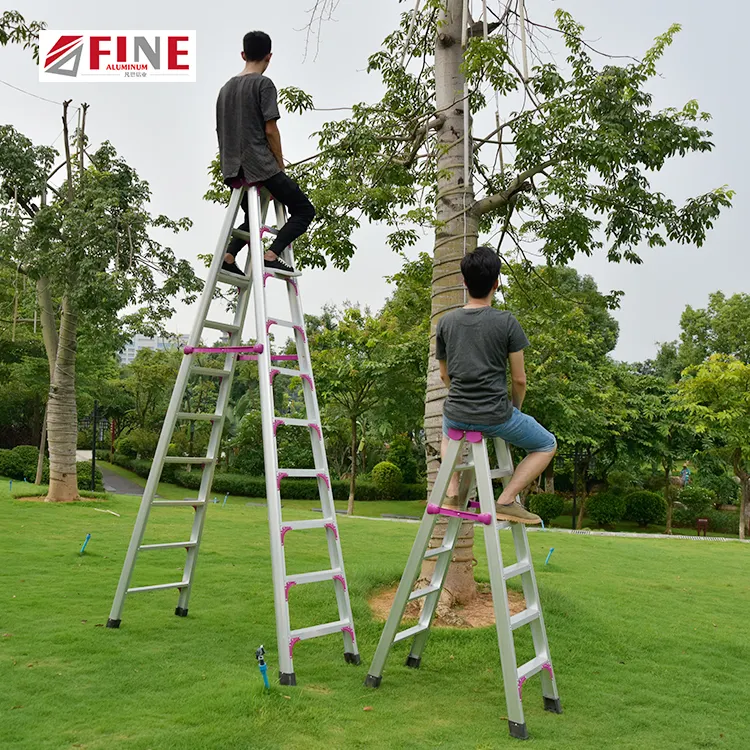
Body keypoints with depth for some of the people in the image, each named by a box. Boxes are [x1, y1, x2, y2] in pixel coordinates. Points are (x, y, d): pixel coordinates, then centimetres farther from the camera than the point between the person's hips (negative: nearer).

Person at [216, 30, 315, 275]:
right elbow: (270, 130, -11)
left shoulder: (225, 88, 18)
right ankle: (272, 254, -17)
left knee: (252, 218, 26)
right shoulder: (263, 83, -4)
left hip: (234, 168, 8)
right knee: (304, 209, 2)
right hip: (260, 165, -8)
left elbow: (222, 133, 19)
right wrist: (281, 164, -1)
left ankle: (228, 256, 2)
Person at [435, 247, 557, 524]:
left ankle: (452, 491, 21)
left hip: (456, 415, 4)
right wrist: (515, 408, 15)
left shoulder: (446, 322, 2)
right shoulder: (506, 322, -9)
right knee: (547, 445, 20)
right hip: (496, 416, -4)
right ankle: (506, 500, 4)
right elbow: (519, 379, -4)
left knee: (447, 432, 40)